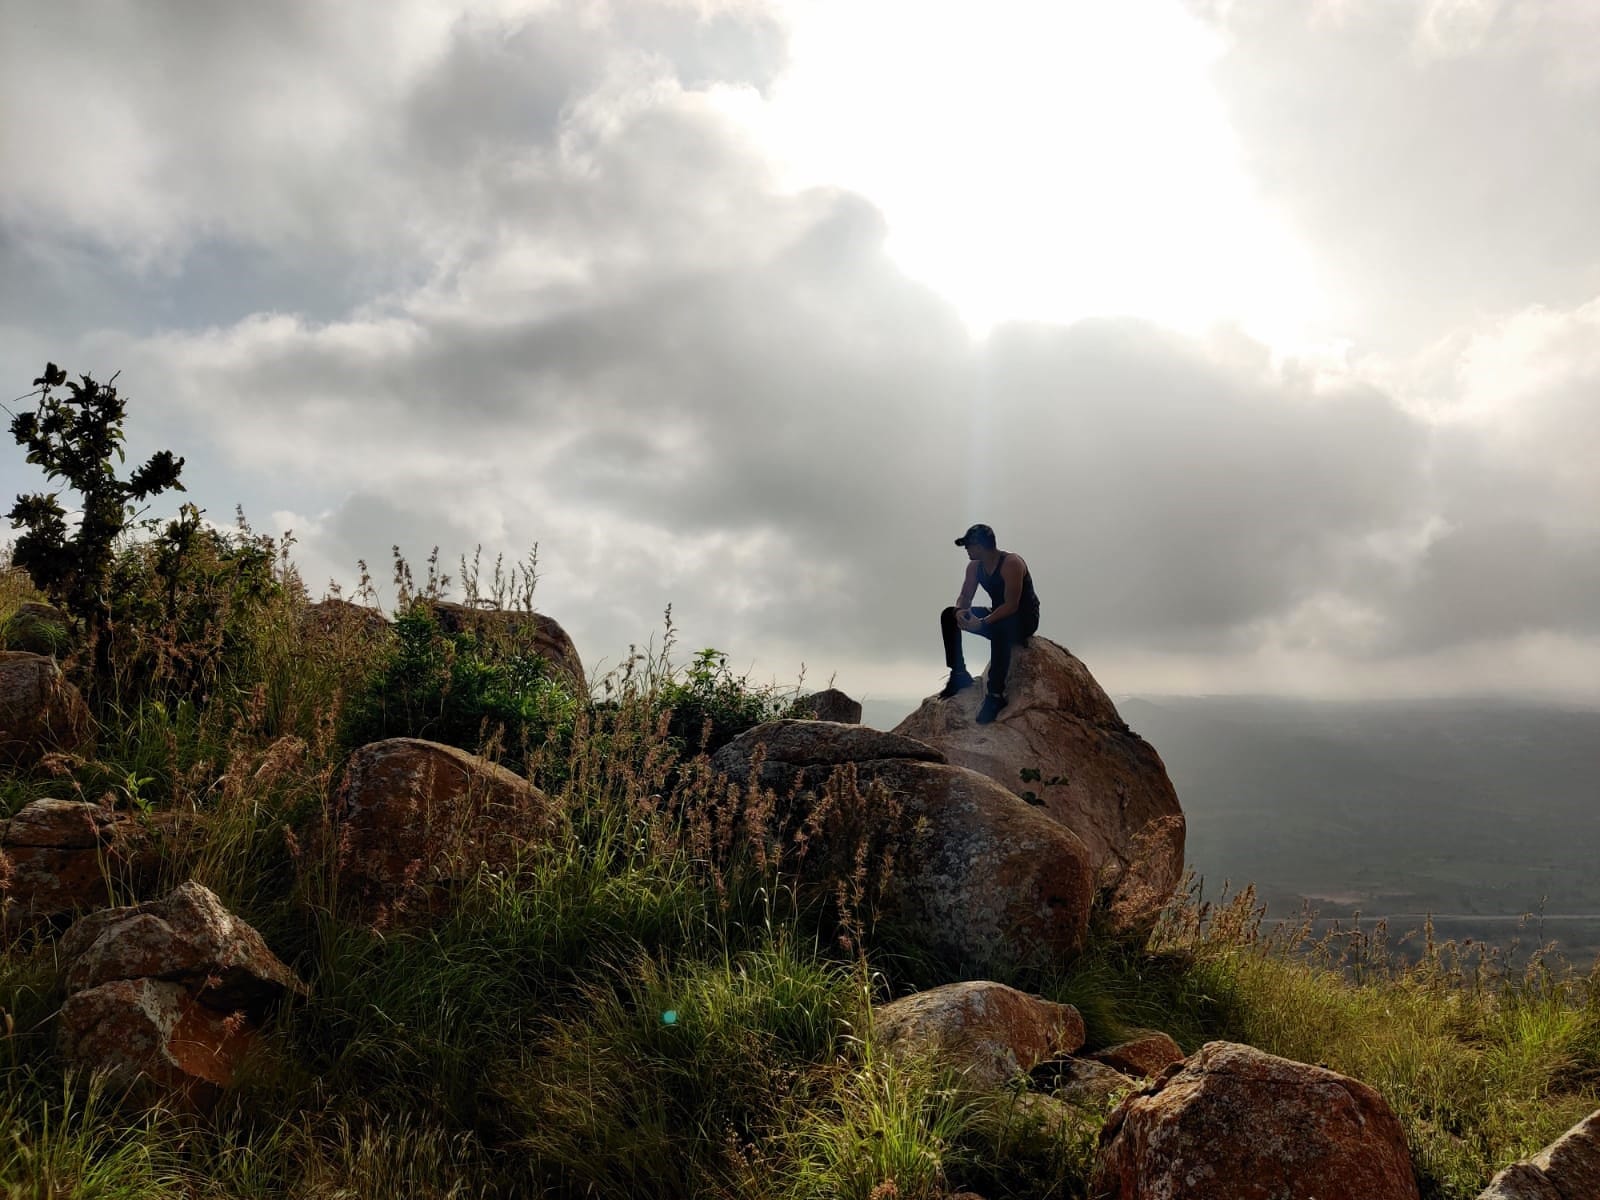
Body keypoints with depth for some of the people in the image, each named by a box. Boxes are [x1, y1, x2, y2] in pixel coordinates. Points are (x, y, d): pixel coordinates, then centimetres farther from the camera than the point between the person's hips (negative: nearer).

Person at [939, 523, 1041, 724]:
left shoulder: (1011, 563, -24)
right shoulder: (975, 566, 1)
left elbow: (1011, 605, -30)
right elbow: (964, 597, 2)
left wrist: (983, 623, -38)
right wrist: (960, 612, -23)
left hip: (1024, 618, -8)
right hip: (998, 616, 8)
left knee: (999, 629, -42)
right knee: (948, 615, -3)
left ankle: (996, 694, -38)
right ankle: (959, 674, -1)